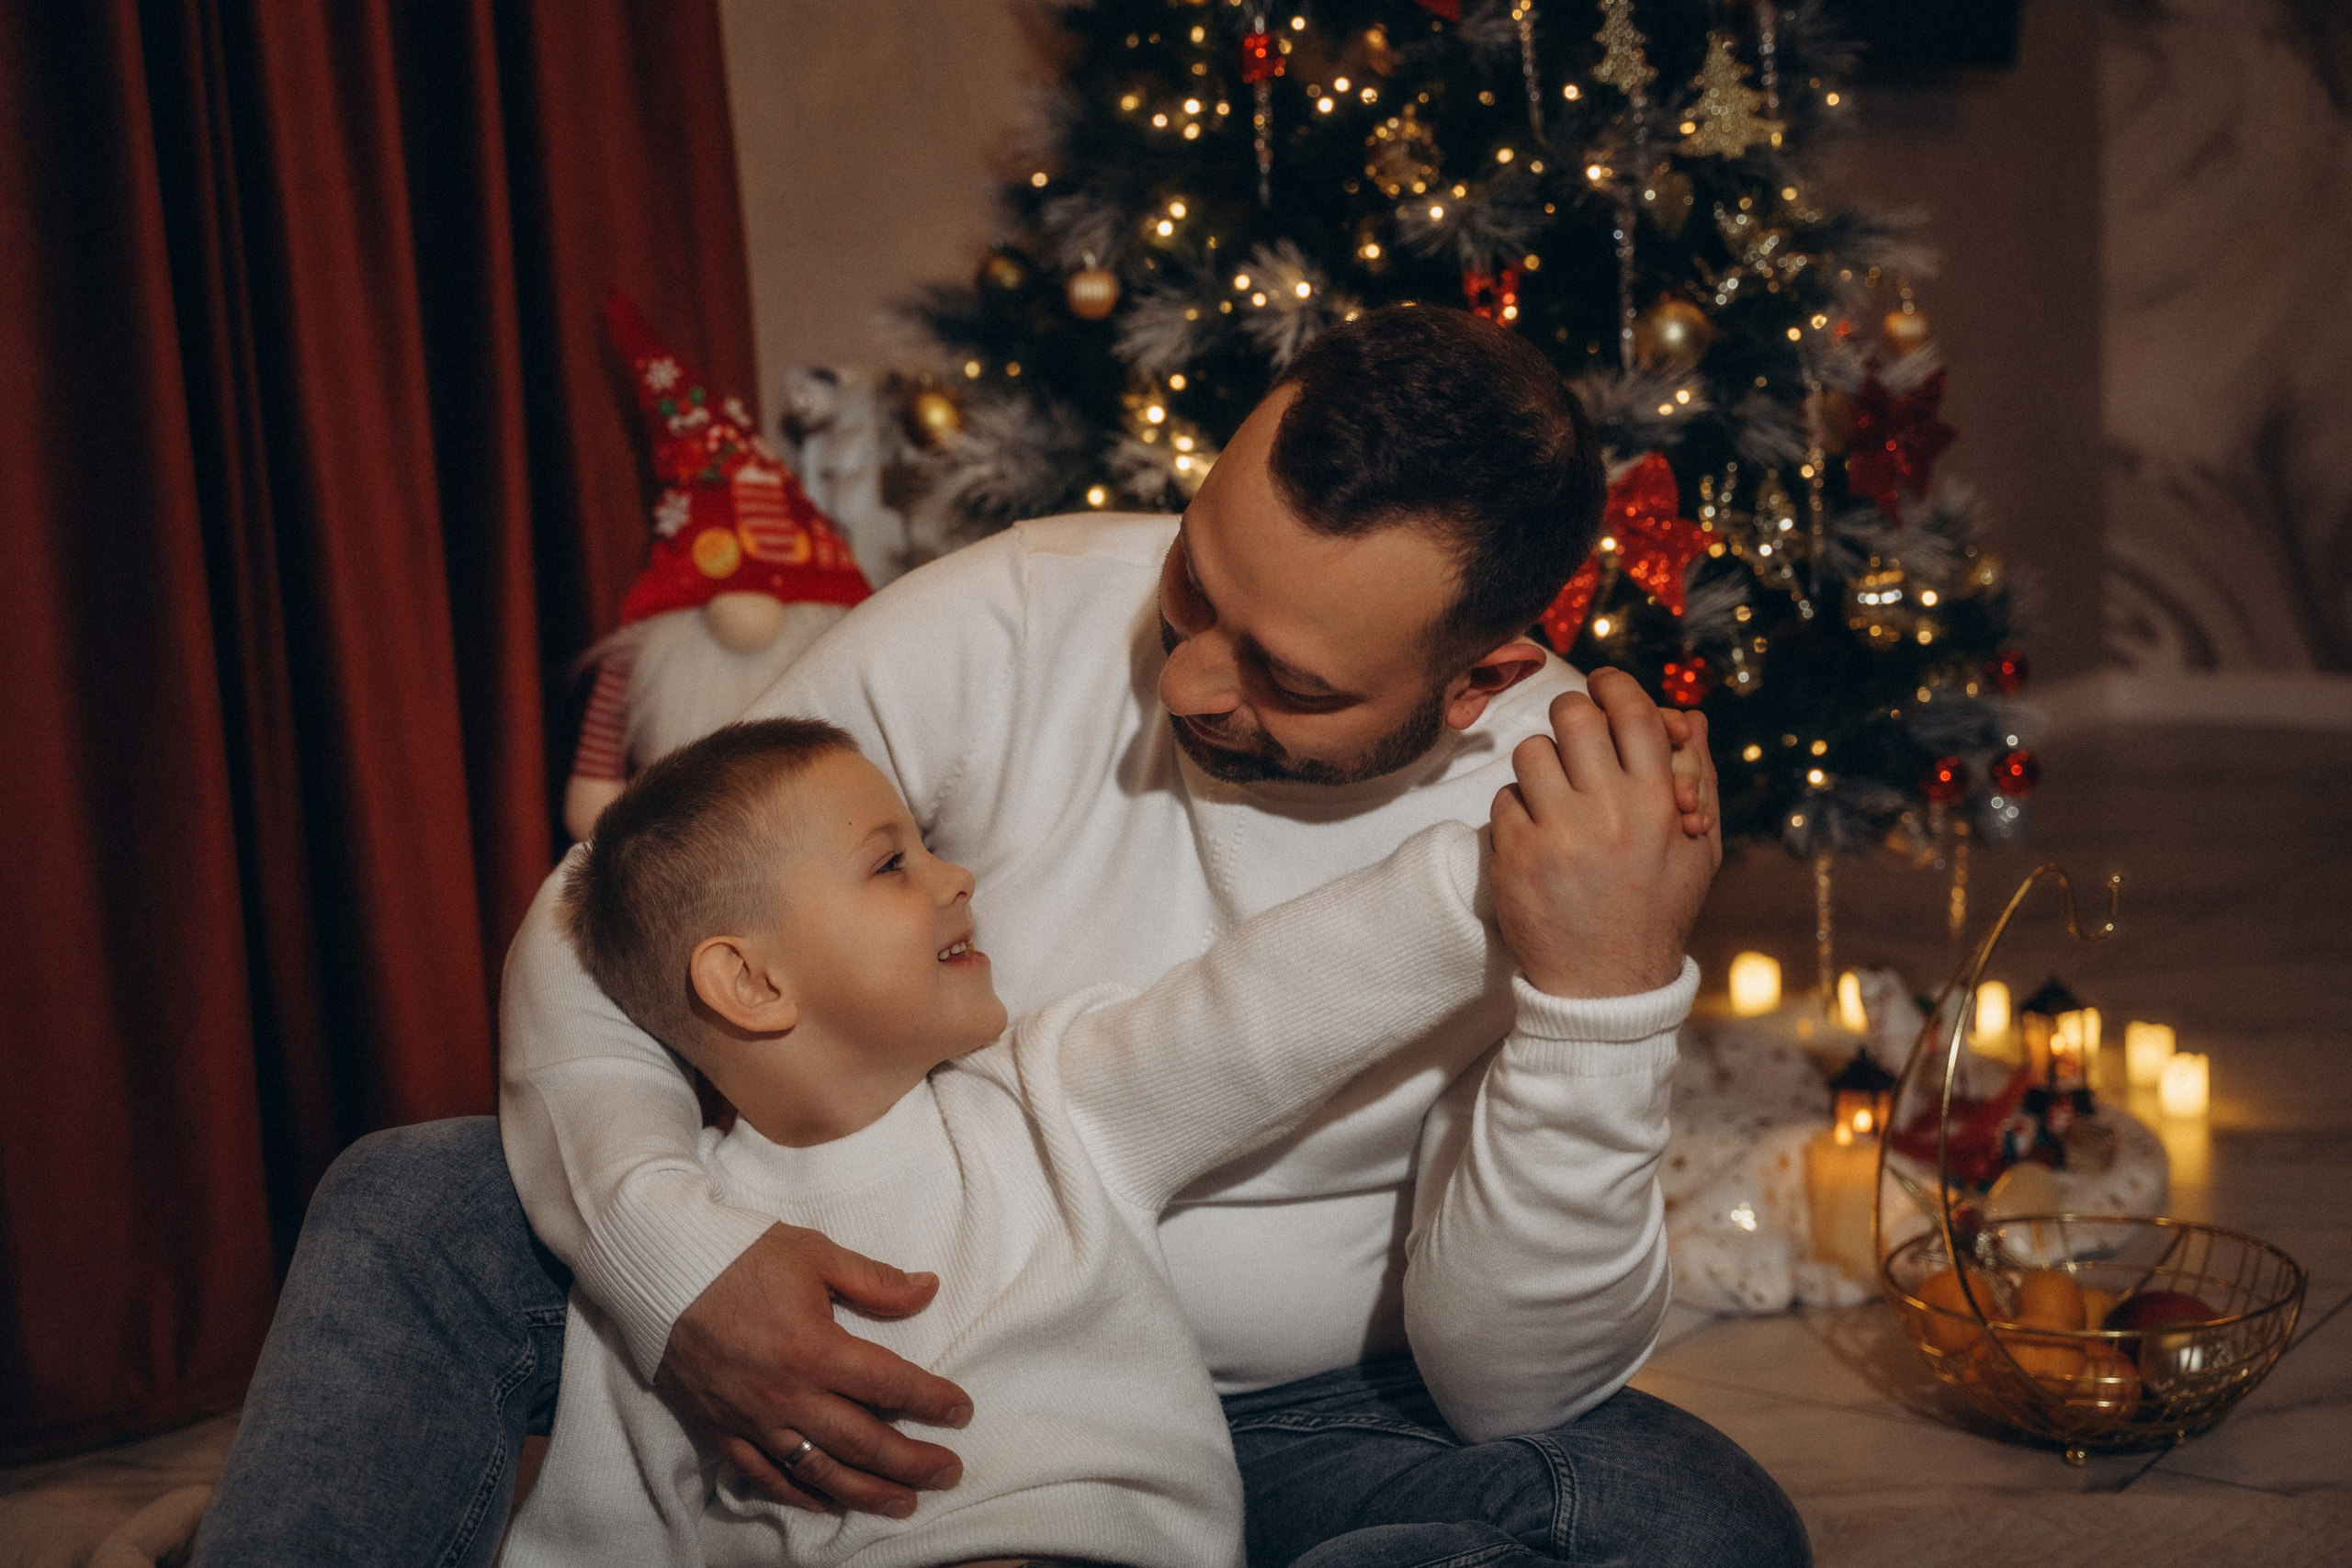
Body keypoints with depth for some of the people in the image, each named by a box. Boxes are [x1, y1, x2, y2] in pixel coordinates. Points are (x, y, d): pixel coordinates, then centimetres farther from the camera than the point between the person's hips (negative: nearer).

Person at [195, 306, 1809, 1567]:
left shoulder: (1554, 816, -19)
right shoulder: (1005, 622, -17)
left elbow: (1512, 1392, -21)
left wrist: (1611, 1002, -36)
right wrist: (673, 1253, -30)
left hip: (1292, 1419, -1)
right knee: (419, 1204, -14)